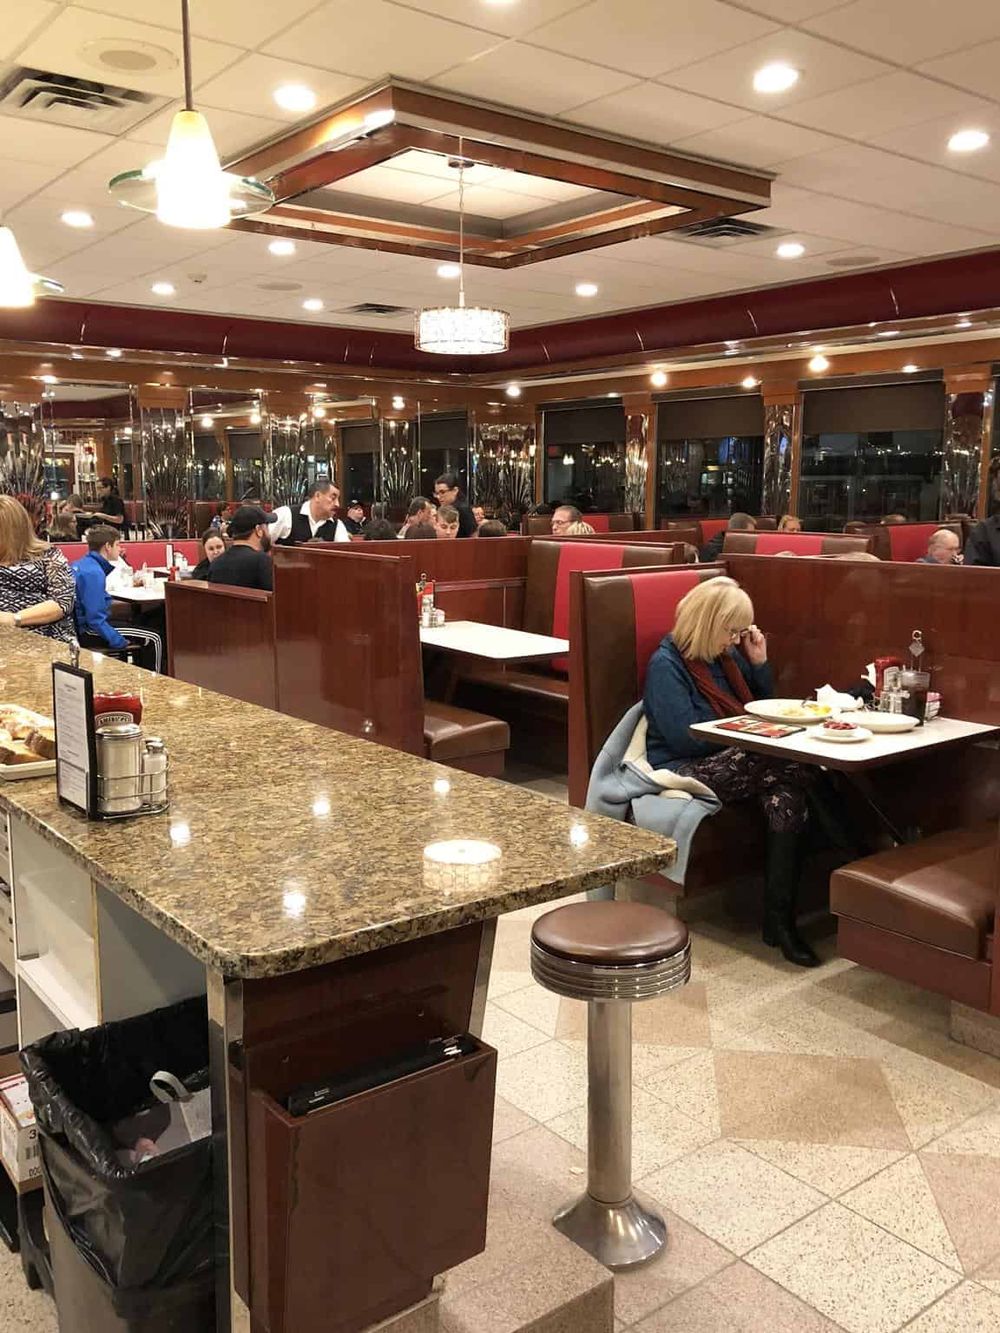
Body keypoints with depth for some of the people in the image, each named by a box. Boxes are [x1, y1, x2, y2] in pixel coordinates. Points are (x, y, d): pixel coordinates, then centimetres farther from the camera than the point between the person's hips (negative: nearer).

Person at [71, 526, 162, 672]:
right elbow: (96, 619, -26)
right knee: (153, 640, -6)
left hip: (81, 626, 11)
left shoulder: (79, 564, 6)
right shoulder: (93, 572, -23)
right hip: (90, 633, -11)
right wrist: (122, 643, -21)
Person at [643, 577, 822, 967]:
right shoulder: (666, 664, -6)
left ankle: (779, 919, -32)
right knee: (791, 766, -32)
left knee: (786, 794, -31)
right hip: (686, 770, -7)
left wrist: (759, 662, 11)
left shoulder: (726, 655, 17)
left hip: (738, 763, 7)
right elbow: (684, 738, -15)